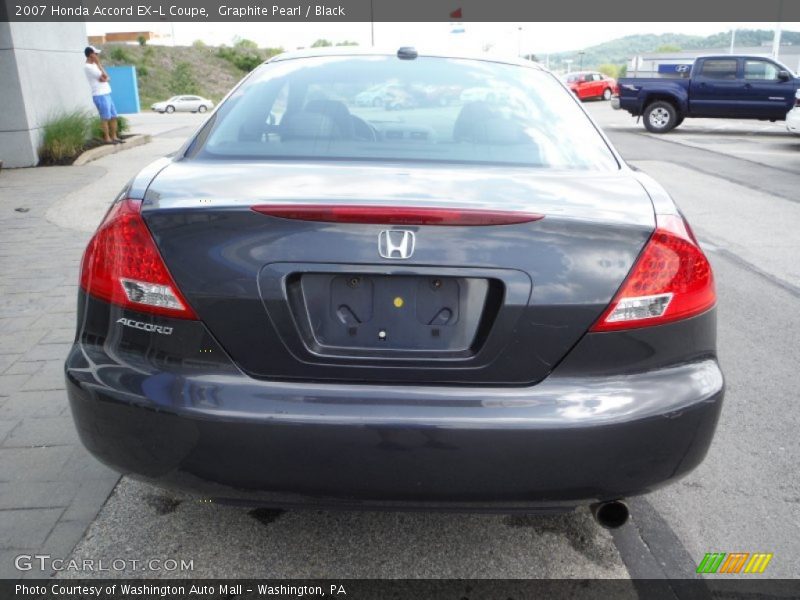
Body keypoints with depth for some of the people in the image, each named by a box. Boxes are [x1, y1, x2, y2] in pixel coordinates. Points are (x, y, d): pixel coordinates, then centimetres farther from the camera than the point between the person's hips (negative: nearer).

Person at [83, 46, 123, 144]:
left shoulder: (94, 65, 18)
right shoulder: (88, 66, -10)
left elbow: (107, 77, 15)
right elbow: (104, 76, -13)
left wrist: (105, 78, -8)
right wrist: (99, 64, -4)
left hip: (106, 94, 9)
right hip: (100, 95, -9)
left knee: (113, 116, 9)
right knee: (105, 118, -7)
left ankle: (114, 137, 14)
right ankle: (107, 138, -1)